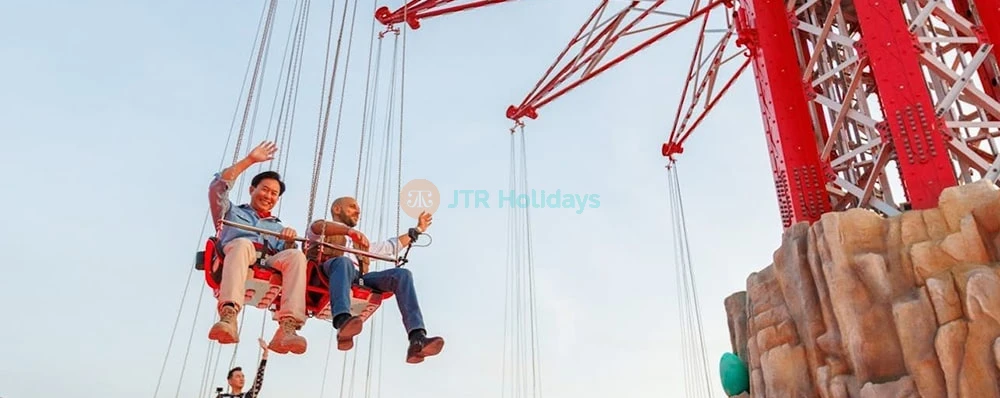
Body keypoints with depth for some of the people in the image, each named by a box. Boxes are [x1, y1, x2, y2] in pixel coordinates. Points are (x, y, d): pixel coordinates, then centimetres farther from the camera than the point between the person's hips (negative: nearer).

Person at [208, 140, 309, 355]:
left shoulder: (278, 227, 39)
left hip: (269, 265, 2)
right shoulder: (233, 213, 34)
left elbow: (285, 254, 21)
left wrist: (290, 243, -2)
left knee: (297, 255, -33)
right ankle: (228, 317, -58)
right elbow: (218, 187, 15)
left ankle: (288, 328, -51)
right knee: (243, 244, -39)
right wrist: (249, 160, 13)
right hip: (234, 257, -2)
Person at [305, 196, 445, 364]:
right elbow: (317, 227, 0)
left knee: (402, 274, -20)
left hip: (358, 279, 5)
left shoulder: (359, 242, 45)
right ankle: (343, 322, -65)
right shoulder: (322, 231, 27)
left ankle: (417, 339, -38)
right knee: (343, 261, -39)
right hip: (329, 272, -4)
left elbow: (391, 247, 49)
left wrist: (417, 229, 53)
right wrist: (349, 230, -20)